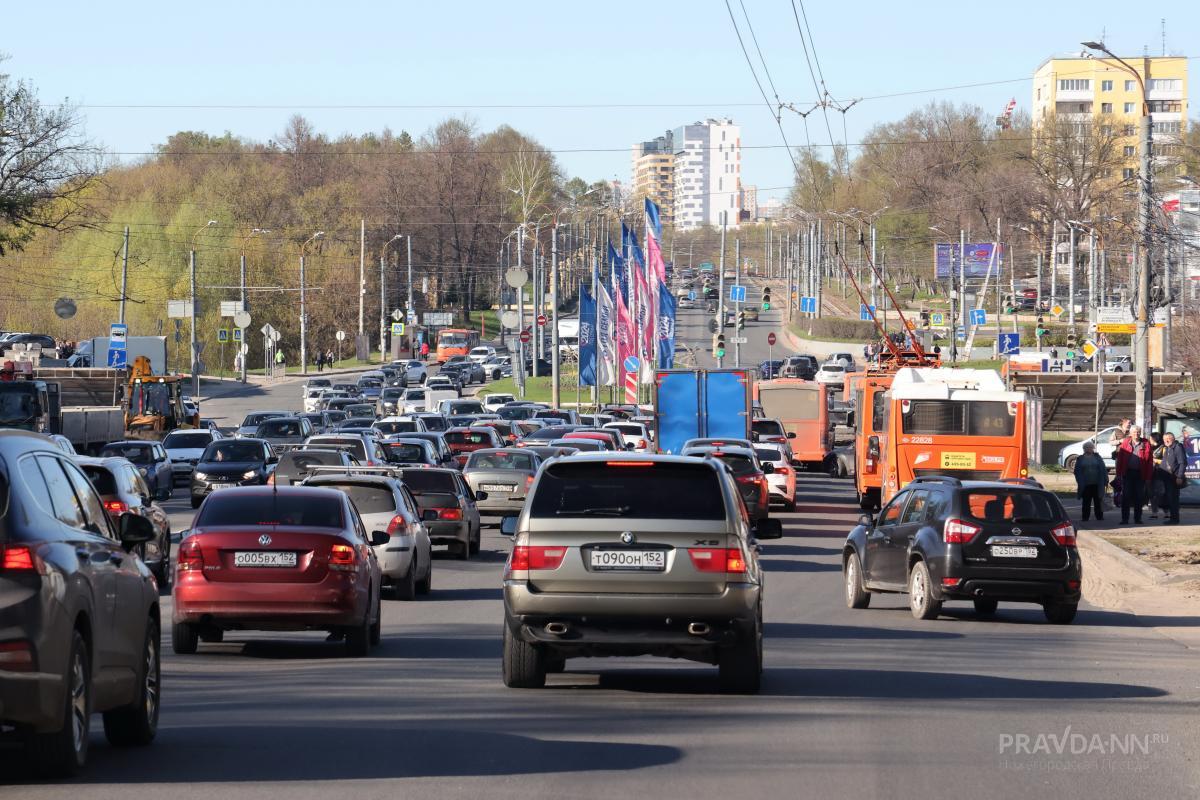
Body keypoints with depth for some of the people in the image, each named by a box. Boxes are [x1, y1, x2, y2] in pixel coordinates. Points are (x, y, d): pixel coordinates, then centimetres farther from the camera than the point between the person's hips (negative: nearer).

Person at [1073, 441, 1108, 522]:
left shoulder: (1097, 457, 8)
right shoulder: (1080, 459, 7)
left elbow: (1103, 469, 5)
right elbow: (1077, 471, 6)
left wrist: (1105, 479, -3)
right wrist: (1079, 482, -5)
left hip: (1096, 484, 0)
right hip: (1086, 485, 0)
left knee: (1098, 501, 4)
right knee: (1086, 502, 0)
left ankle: (1099, 516, 12)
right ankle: (1085, 517, 5)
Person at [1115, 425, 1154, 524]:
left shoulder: (1146, 444, 2)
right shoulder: (1125, 443, 3)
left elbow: (1150, 461, 2)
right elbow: (1120, 459, 3)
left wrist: (1148, 477, -3)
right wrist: (1119, 474, -3)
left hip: (1140, 474, 0)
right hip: (1128, 473, 0)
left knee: (1139, 497, 6)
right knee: (1126, 497, -1)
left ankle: (1137, 519, 14)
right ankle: (1124, 519, 3)